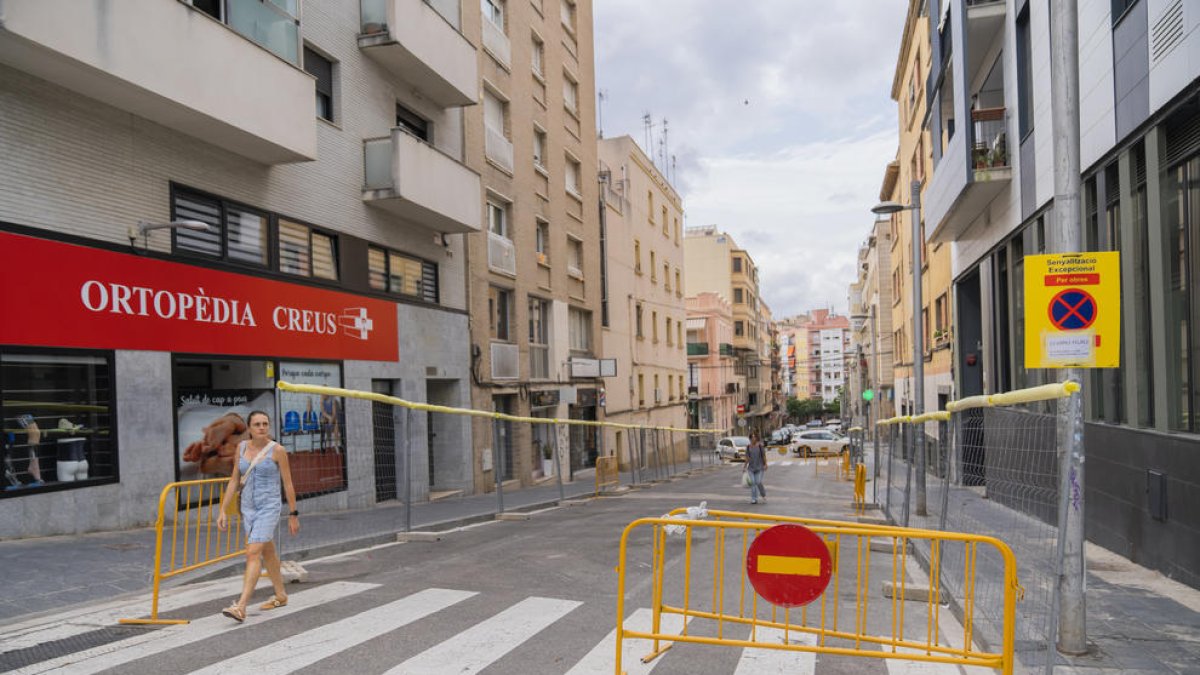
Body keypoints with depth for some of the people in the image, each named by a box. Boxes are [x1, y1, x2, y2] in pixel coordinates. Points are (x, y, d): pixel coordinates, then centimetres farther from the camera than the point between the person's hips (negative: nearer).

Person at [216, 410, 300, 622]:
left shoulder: (277, 450, -9)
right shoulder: (242, 447, 4)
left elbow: (288, 484, -5)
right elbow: (234, 481, 8)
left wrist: (293, 515, -3)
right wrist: (223, 511, 3)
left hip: (269, 508, -6)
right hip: (248, 508, 6)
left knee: (252, 553, -17)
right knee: (268, 552, 18)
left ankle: (241, 607, -21)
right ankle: (281, 595, 34)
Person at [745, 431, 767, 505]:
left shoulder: (760, 446, -5)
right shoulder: (748, 447, 5)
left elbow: (764, 455, -4)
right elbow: (747, 457, 9)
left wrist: (765, 465, -11)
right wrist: (745, 466, 7)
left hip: (759, 468, -3)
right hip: (751, 467, 3)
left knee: (758, 482, -10)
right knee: (752, 483, -5)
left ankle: (764, 496, 14)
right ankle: (754, 499, 0)